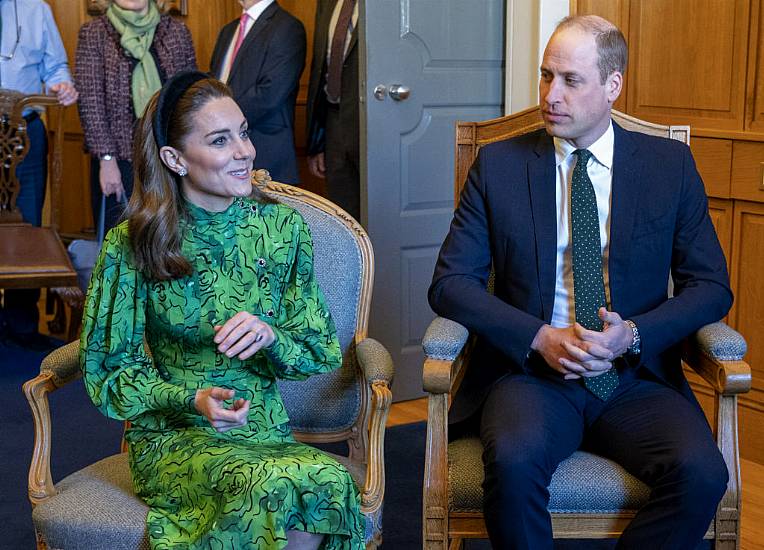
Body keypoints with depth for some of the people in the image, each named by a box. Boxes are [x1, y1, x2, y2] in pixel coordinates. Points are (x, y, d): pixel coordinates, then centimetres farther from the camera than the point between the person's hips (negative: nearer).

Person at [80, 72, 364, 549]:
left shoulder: (282, 226, 3)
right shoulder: (134, 244, -4)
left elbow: (322, 352, 7)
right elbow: (108, 367, 0)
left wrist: (270, 336, -16)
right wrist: (192, 400, -17)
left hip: (267, 434, 3)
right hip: (174, 437, -2)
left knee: (329, 483, -32)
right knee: (270, 487, -36)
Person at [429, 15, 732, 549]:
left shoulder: (671, 165, 7)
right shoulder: (498, 165, 5)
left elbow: (711, 286, 7)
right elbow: (451, 282, 1)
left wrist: (633, 335, -11)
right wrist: (539, 337, -13)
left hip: (637, 377, 2)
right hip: (533, 372, -1)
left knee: (701, 472, -27)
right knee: (514, 462, -34)